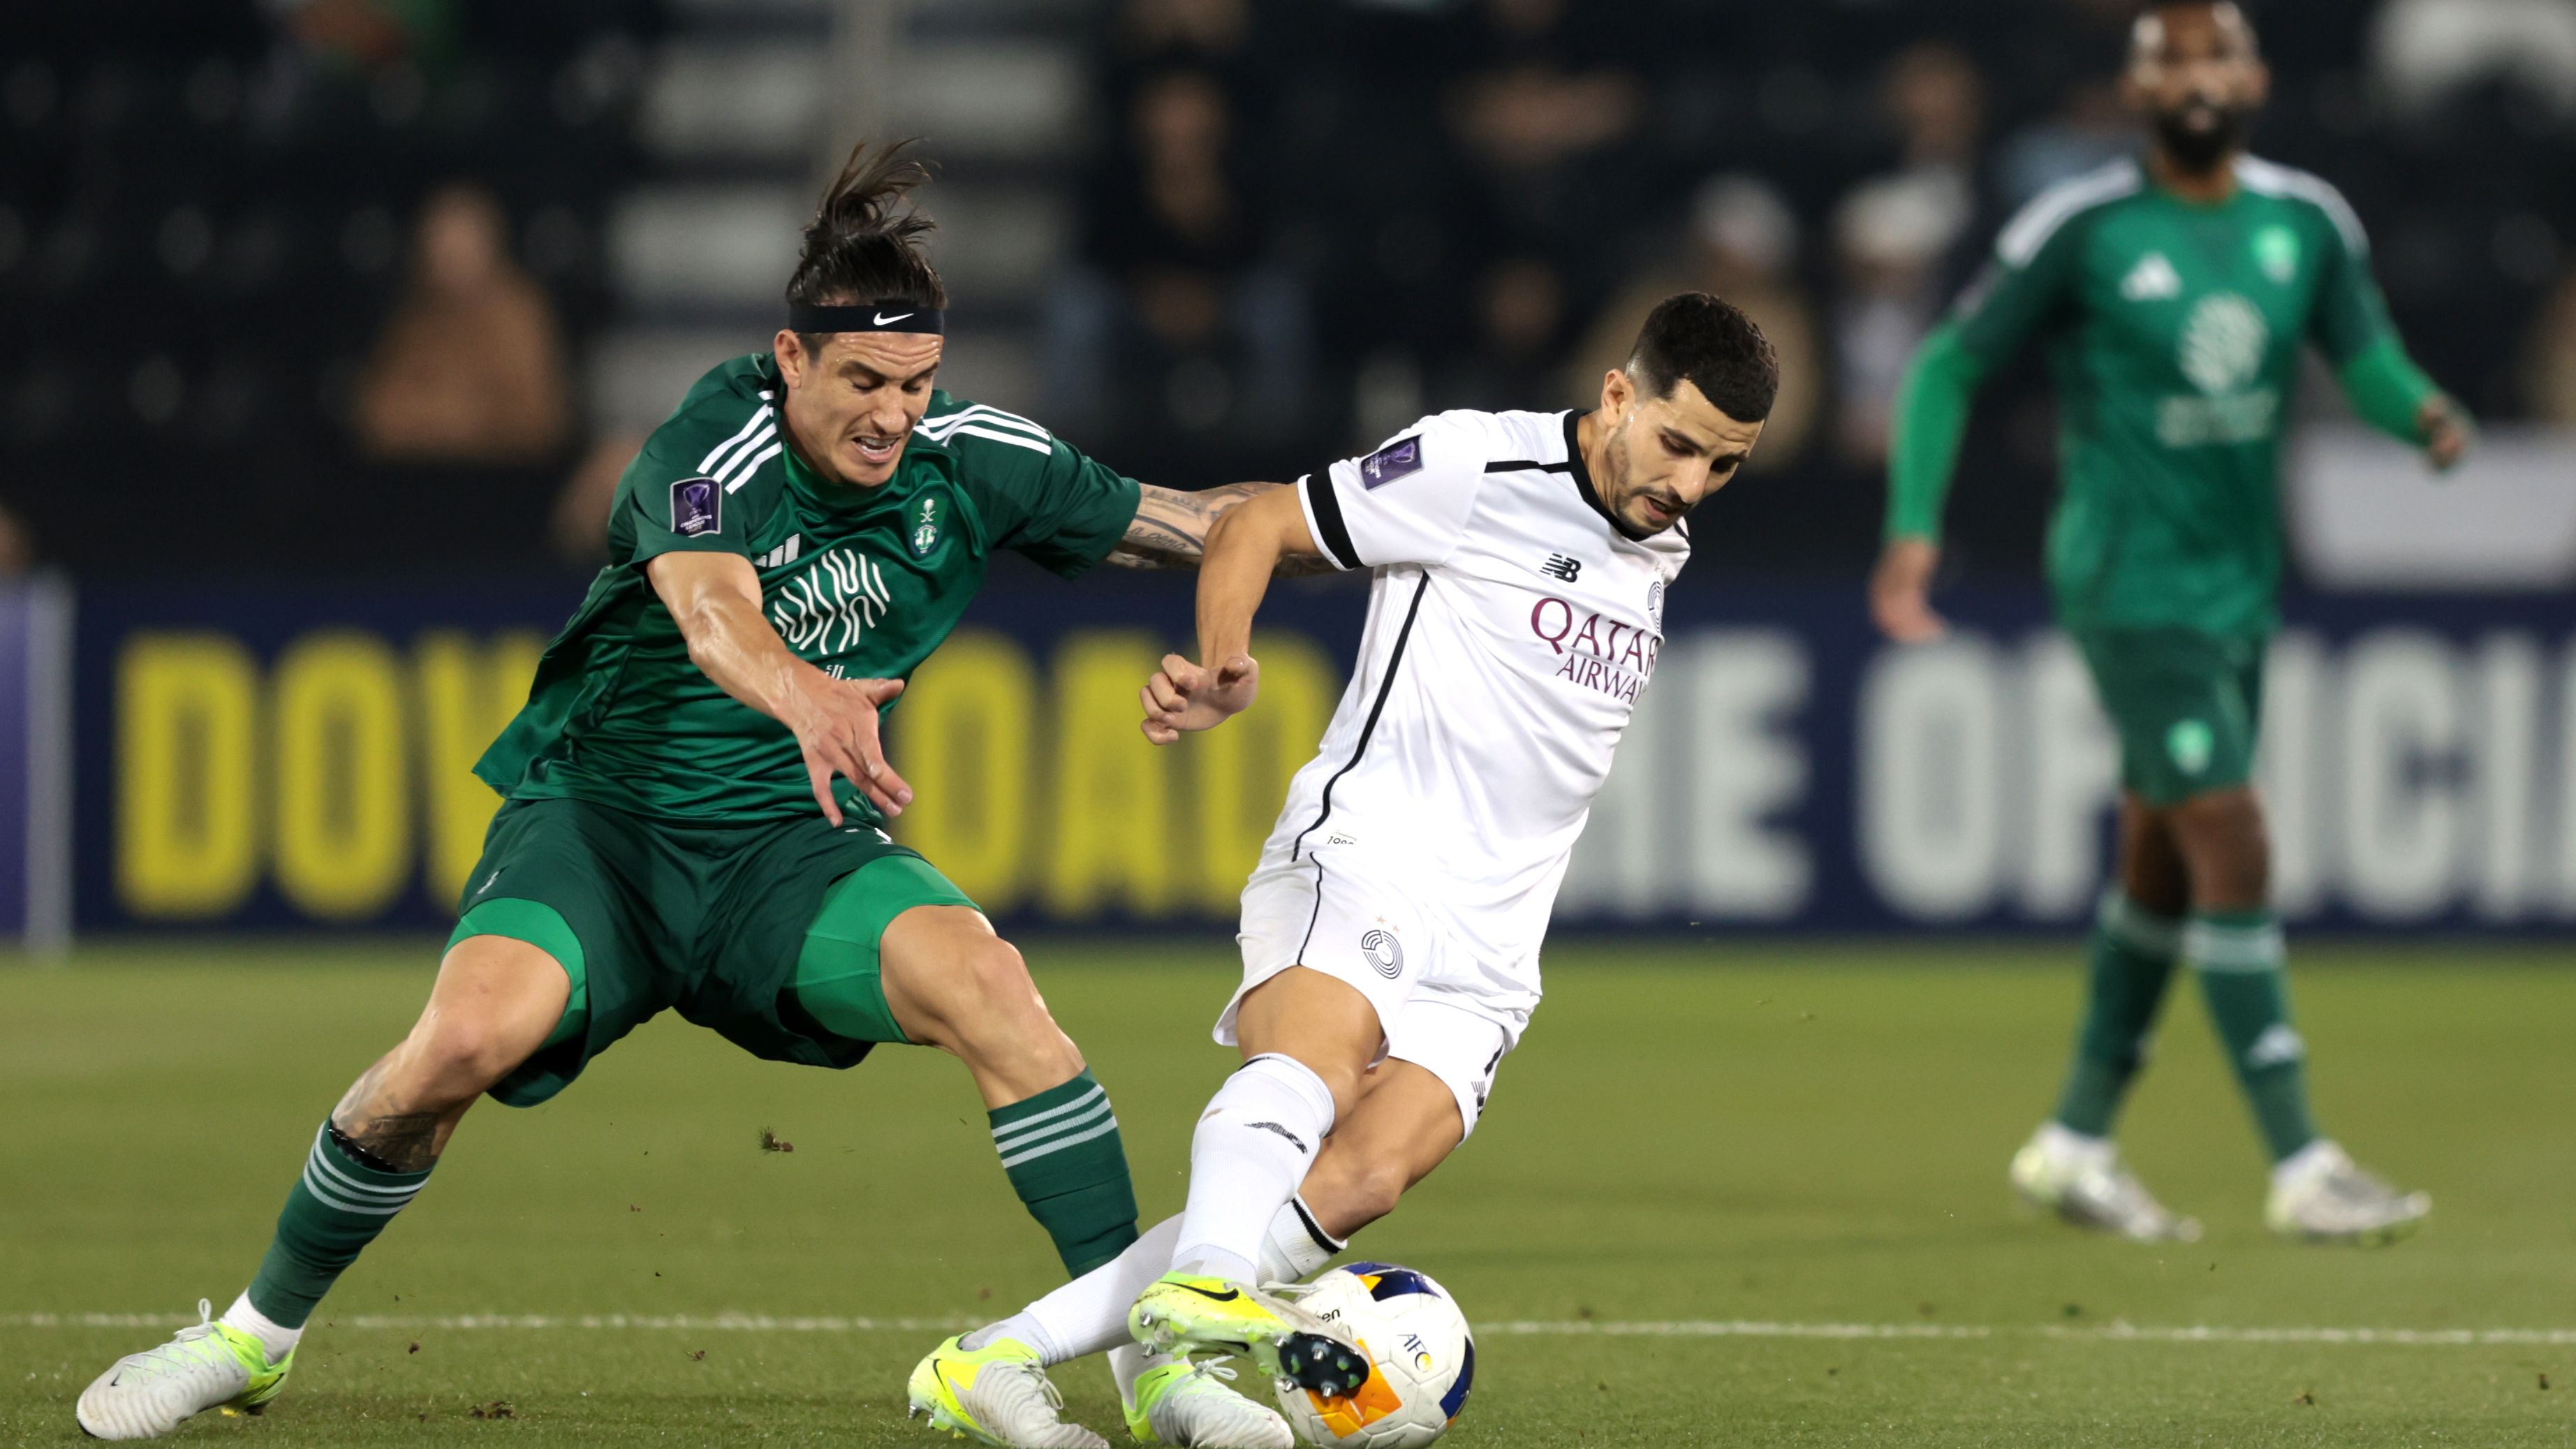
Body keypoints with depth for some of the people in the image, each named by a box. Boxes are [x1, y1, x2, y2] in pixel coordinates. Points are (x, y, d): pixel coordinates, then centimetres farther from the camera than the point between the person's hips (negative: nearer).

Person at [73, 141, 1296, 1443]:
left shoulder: (965, 459, -3)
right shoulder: (707, 453, -20)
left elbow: (1179, 523, 9)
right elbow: (713, 614, -42)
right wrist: (801, 695, -63)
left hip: (790, 848, 3)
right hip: (598, 815, -3)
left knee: (983, 979, -27)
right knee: (472, 1032, -30)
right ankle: (260, 1331, -5)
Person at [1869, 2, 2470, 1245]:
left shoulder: (2306, 222, 4)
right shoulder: (2081, 229, -10)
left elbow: (2364, 357, 9)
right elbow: (1949, 364, -2)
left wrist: (2422, 410, -15)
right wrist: (1915, 527, -12)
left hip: (2240, 585, 6)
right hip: (2131, 587, -6)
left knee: (2162, 871, 14)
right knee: (2234, 852, -14)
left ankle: (2076, 1142, 27)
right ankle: (2300, 1166, -13)